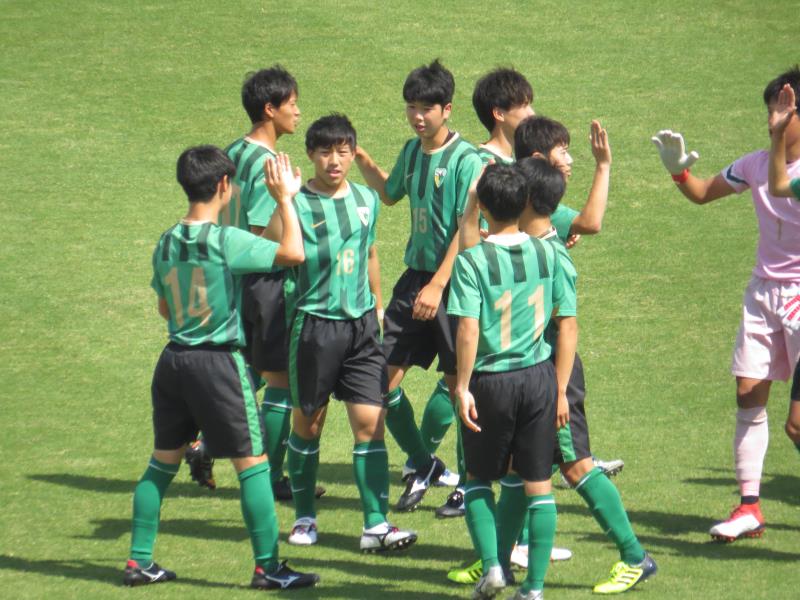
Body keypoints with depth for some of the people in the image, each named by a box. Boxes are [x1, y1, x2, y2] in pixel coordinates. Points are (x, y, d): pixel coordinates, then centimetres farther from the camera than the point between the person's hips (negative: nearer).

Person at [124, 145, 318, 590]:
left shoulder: (167, 243, 5)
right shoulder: (226, 241, -15)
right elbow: (294, 253, -19)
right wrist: (285, 198, -10)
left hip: (174, 361, 7)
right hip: (219, 362, -7)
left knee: (163, 461, 15)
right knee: (252, 462, 1)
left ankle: (140, 562, 18)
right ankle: (268, 567, 3)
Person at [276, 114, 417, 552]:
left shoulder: (367, 199, 9)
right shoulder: (297, 204, -7)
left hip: (361, 324, 4)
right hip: (314, 323, -4)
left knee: (370, 422, -4)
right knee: (308, 422, 8)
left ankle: (376, 525, -5)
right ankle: (304, 517, 24)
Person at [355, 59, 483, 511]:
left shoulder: (466, 160, -13)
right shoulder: (412, 151, 10)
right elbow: (390, 194, 31)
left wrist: (438, 285, -23)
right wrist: (361, 159, 16)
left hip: (452, 283, -7)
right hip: (416, 273, 7)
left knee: (458, 382, -1)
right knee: (384, 376, 2)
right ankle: (424, 466, 20)